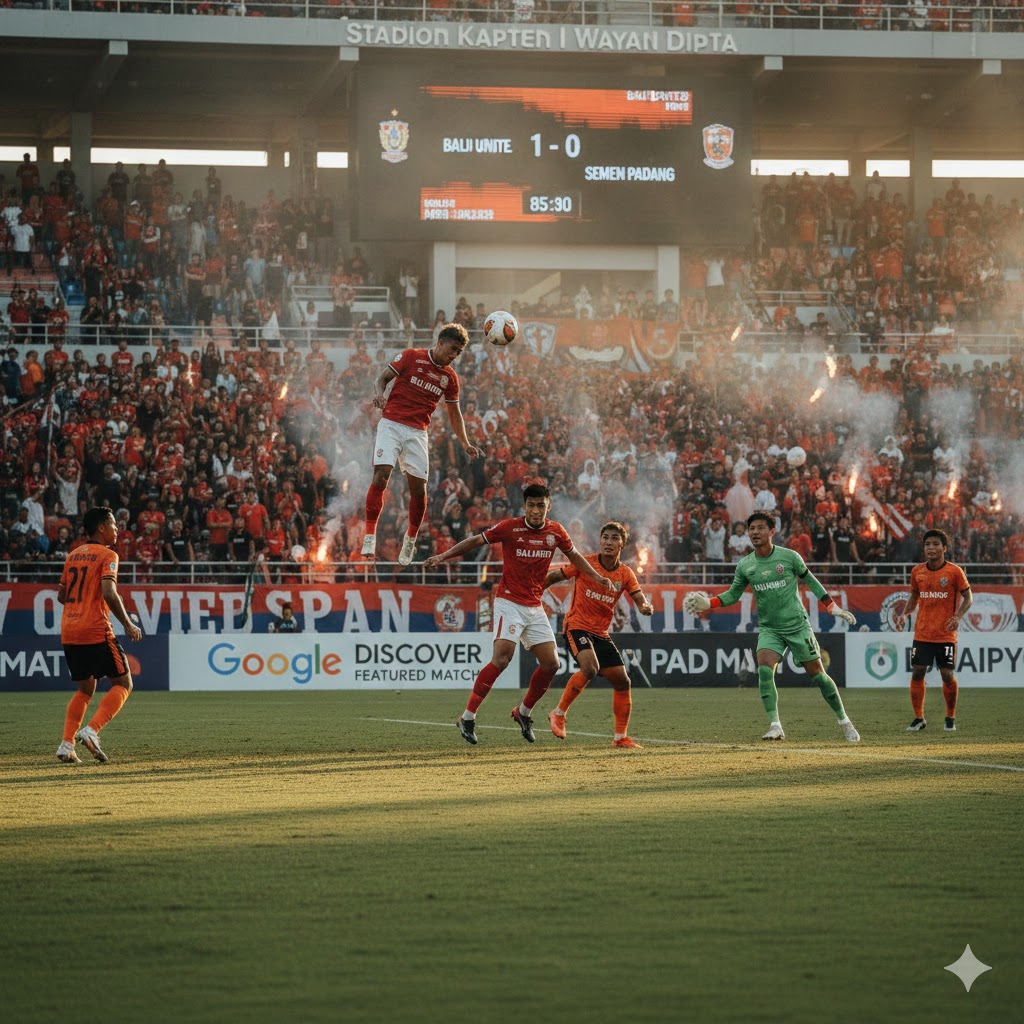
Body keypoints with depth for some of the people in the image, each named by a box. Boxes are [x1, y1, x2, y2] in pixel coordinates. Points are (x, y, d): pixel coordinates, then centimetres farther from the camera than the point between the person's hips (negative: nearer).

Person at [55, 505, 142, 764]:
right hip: (96, 631, -7)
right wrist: (128, 624, -12)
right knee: (122, 683, 3)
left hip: (69, 632, 7)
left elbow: (61, 595, 20)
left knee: (84, 689, 19)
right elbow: (109, 593, -19)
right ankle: (91, 731, -15)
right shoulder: (107, 555, -6)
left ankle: (67, 743, 5)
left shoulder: (73, 555, 16)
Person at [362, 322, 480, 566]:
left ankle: (411, 537, 20)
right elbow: (382, 378, 2)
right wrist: (378, 392, -21)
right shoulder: (411, 357, 0)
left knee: (418, 487, -1)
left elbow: (454, 414, 20)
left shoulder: (450, 377, 12)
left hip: (418, 433, 4)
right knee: (381, 475, -19)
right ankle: (370, 535, -18)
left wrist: (466, 444, 11)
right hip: (391, 424, -4)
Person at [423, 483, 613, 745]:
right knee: (502, 658, -22)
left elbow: (574, 556, 21)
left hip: (535, 607, 6)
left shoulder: (556, 531, 3)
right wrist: (443, 556, -12)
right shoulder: (510, 528, -10)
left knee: (551, 664, 3)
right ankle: (467, 717, -19)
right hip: (509, 602, -6)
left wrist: (598, 578, 15)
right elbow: (475, 541, -4)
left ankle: (524, 712, 24)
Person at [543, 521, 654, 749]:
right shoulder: (585, 563, -8)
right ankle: (559, 713, -16)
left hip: (601, 634, 5)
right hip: (577, 627, -5)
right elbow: (553, 576, 1)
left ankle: (620, 737, 12)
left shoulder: (625, 574, 2)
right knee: (590, 667, -31)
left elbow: (640, 600, -6)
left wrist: (646, 607, -30)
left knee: (622, 680, 1)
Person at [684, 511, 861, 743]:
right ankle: (775, 726, -22)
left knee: (817, 673, 2)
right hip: (769, 629, 2)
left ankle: (844, 721, 20)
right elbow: (733, 594, 10)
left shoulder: (789, 557, -8)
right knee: (764, 669, -23)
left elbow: (808, 580, 6)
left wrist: (832, 606, 6)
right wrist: (709, 603, -7)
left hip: (797, 625, -2)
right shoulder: (745, 566, -2)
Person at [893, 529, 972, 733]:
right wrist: (904, 614, -1)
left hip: (946, 634, -3)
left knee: (948, 675, -3)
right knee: (917, 672, -2)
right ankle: (918, 718, 10)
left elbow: (968, 597, -1)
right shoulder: (917, 572, 4)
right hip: (922, 633, 3)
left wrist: (958, 616, -17)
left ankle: (950, 718, 16)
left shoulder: (954, 571, -6)